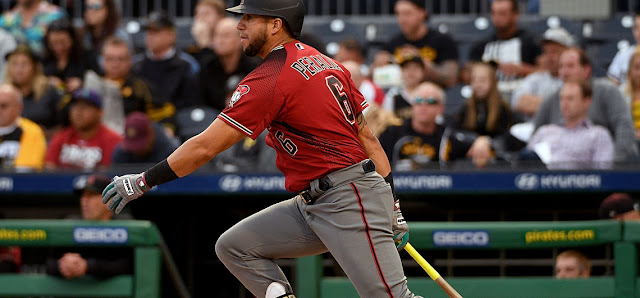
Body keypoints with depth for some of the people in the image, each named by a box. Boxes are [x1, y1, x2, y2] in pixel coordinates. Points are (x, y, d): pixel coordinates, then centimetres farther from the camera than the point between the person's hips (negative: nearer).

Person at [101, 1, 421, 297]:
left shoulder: (269, 80, -13)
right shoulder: (328, 64, 14)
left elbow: (204, 148, -12)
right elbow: (367, 137, 15)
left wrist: (142, 181, -3)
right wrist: (392, 206, 17)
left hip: (351, 200, -10)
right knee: (234, 247, 7)